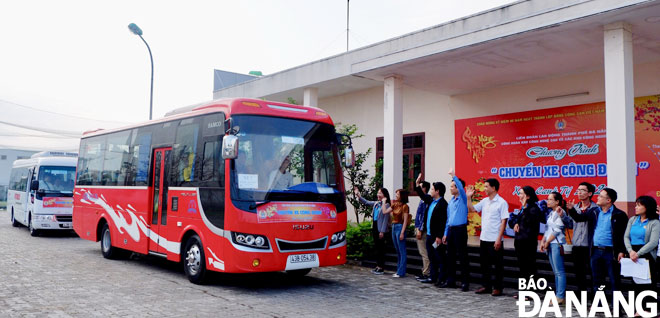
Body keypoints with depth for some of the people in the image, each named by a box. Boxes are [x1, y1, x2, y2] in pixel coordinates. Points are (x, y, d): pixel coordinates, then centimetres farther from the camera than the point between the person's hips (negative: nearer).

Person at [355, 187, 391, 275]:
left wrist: (382, 231, -17)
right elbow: (366, 202, 20)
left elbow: (386, 219, -15)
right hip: (375, 227, 8)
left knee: (381, 248, -1)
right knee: (376, 247, 12)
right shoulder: (376, 203, 9)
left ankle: (381, 267, 6)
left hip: (381, 229, -8)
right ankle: (378, 266, 21)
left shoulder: (386, 205, -13)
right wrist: (358, 195, 10)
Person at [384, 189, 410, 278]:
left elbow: (405, 221, -13)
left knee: (402, 251, -2)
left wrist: (402, 233, -17)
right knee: (397, 251, 13)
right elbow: (384, 212, 11)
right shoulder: (395, 205, 11)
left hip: (400, 227, -8)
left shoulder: (405, 206, -10)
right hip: (394, 227, 8)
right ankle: (398, 270, 20)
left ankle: (401, 272, 2)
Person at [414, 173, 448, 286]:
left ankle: (442, 279, 6)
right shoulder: (431, 200, 10)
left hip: (436, 236, -9)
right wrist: (417, 184, 23)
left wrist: (439, 237, -23)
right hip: (429, 235, 9)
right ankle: (433, 278, 25)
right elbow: (422, 195, 30)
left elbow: (442, 221, -21)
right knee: (432, 258, 16)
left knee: (440, 259, 0)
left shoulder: (442, 204, -17)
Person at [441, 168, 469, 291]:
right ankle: (450, 280, 19)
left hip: (460, 229, -8)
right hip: (451, 230, 8)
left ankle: (465, 282, 0)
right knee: (450, 256, 11)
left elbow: (461, 187, -26)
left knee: (462, 257, -5)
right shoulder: (451, 201, 16)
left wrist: (453, 175, -27)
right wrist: (445, 234, 17)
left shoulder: (463, 199, -4)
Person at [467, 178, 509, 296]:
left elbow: (503, 221, -12)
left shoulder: (501, 202, -10)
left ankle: (497, 288, 12)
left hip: (494, 240, -7)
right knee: (485, 264, 13)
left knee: (497, 265, 3)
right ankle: (486, 286, 23)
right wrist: (469, 197, 6)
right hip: (484, 238, 7)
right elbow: (472, 209, 18)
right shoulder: (485, 201, 10)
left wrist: (499, 239, -16)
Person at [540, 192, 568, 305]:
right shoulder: (551, 213, 16)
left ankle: (561, 296, -4)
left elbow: (557, 230, -14)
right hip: (550, 244, 9)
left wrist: (547, 242, -9)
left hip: (557, 243, -9)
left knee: (559, 271, -7)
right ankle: (558, 295, 17)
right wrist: (543, 241, 8)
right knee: (556, 272, 12)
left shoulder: (560, 212, -11)